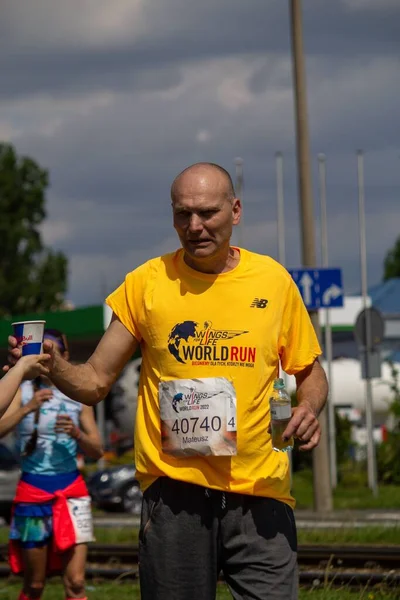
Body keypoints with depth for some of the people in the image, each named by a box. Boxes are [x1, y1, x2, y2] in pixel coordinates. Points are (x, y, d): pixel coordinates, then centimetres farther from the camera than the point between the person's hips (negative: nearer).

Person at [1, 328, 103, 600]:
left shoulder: (78, 396, 5)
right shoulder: (22, 392, 1)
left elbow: (97, 451, 4)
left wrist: (77, 433, -15)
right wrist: (28, 408, -29)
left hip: (71, 490, 1)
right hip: (32, 490, -1)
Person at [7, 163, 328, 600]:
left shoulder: (273, 280, 6)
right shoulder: (148, 282, 3)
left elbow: (310, 372, 17)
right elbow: (94, 383, 5)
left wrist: (309, 407, -5)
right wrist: (52, 366, -16)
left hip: (260, 490, 1)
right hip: (174, 486, -1)